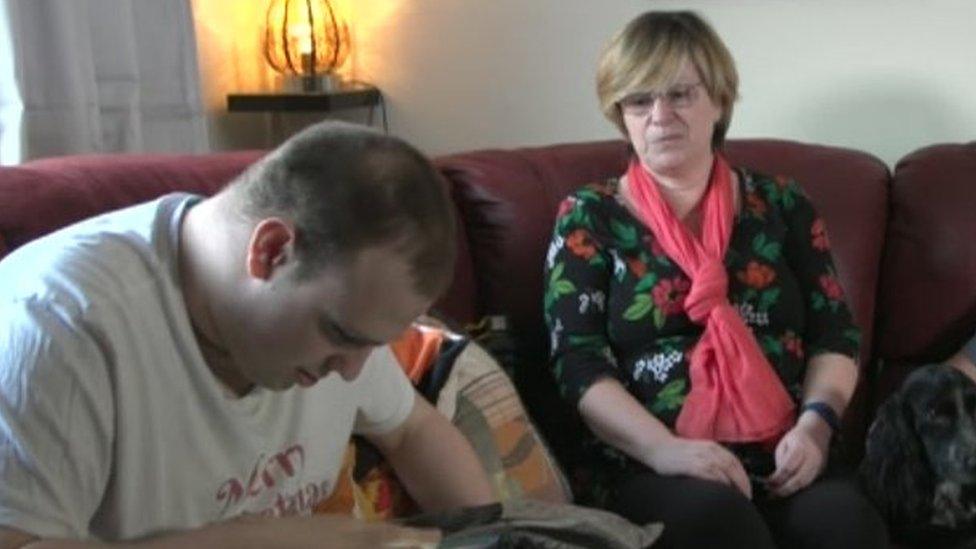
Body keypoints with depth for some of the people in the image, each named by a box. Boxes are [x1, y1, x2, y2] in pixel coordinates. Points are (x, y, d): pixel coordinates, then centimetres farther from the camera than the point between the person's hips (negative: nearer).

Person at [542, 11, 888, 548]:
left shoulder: (780, 205, 16)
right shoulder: (589, 218, 8)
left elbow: (835, 336, 13)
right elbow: (579, 364, -2)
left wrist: (814, 426, -7)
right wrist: (664, 449, -18)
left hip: (781, 460, 3)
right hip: (646, 468, -2)